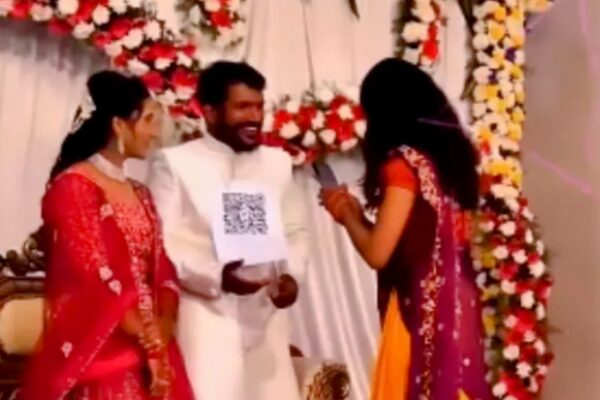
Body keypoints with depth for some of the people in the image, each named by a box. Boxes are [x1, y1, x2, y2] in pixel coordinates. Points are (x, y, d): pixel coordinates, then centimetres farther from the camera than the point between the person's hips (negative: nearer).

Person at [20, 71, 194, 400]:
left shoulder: (140, 194, 16)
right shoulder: (72, 187, -8)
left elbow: (163, 271, 8)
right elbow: (97, 280, -15)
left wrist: (161, 341, -7)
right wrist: (151, 343, -12)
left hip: (152, 358, 7)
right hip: (97, 359, -7)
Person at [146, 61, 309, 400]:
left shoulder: (279, 162, 16)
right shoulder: (174, 163, 0)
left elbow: (295, 231, 16)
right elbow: (161, 242, -7)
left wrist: (291, 273, -4)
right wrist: (215, 276, -20)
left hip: (264, 319, 5)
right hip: (205, 319, -5)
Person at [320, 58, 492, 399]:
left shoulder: (404, 163, -14)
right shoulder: (451, 154, 10)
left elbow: (378, 253, -16)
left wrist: (348, 215, 1)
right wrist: (361, 215, 14)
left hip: (421, 312, -8)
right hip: (456, 306, 8)